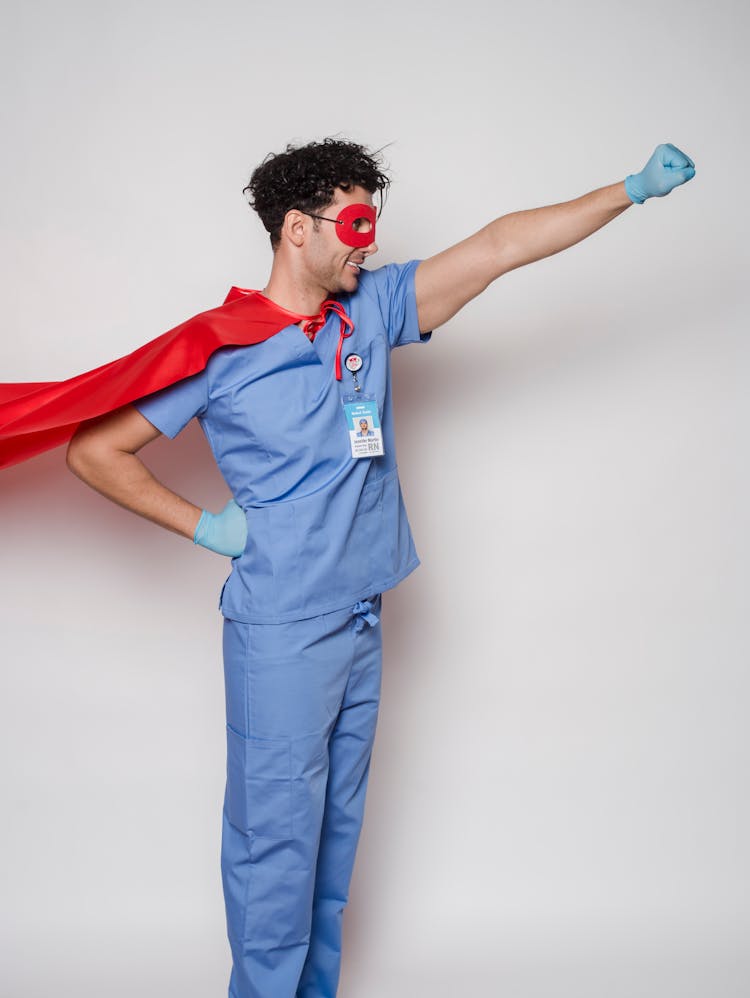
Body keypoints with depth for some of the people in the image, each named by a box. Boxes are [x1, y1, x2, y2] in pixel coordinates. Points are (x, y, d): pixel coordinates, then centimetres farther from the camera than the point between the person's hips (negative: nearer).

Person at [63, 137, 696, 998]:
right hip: (280, 628, -6)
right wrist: (202, 525, -7)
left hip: (359, 619, 6)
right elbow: (93, 449, -5)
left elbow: (499, 248, 2)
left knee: (336, 824, 16)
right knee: (278, 835, 2)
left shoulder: (372, 308, 5)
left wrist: (633, 188, 1)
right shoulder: (221, 348, -10)